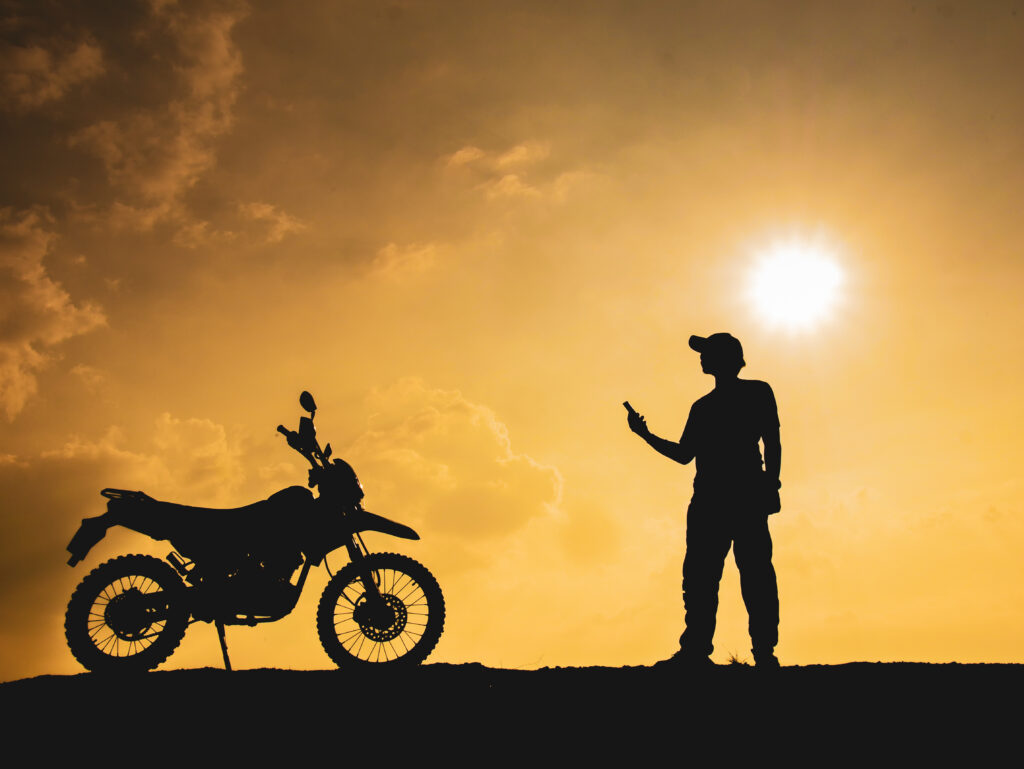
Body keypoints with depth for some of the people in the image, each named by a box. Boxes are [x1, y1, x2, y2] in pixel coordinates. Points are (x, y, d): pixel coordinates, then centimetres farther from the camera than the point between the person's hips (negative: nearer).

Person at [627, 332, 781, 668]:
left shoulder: (758, 392, 11)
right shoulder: (702, 407, 25)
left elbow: (772, 443, 3)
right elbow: (685, 454, 23)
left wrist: (770, 484, -9)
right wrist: (646, 434, 20)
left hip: (748, 493, -5)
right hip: (708, 498, 5)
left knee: (755, 572, -9)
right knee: (699, 575, -3)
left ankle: (764, 651, -10)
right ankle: (696, 649, -5)